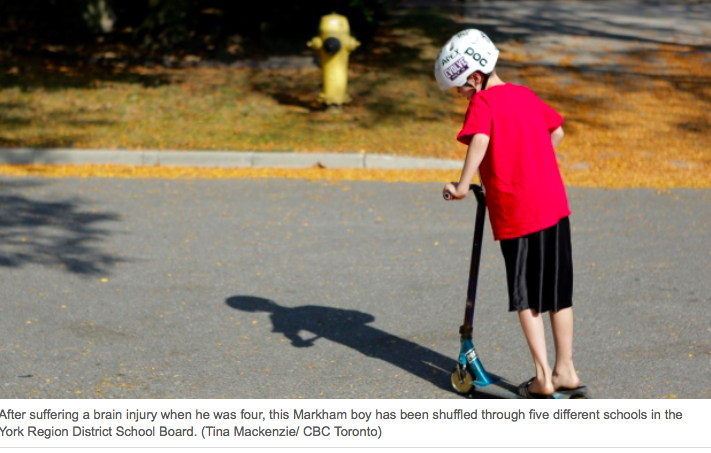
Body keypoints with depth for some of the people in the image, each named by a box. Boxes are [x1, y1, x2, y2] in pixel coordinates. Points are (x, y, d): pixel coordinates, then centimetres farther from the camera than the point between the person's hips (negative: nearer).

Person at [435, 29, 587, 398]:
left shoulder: (482, 103, -9)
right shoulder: (526, 95, 13)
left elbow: (480, 140, -28)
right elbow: (556, 131, 27)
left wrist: (463, 186, -23)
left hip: (516, 215, -6)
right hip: (554, 205, 6)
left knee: (526, 298, 6)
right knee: (558, 293, 14)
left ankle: (543, 378, 6)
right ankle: (565, 371, 21)